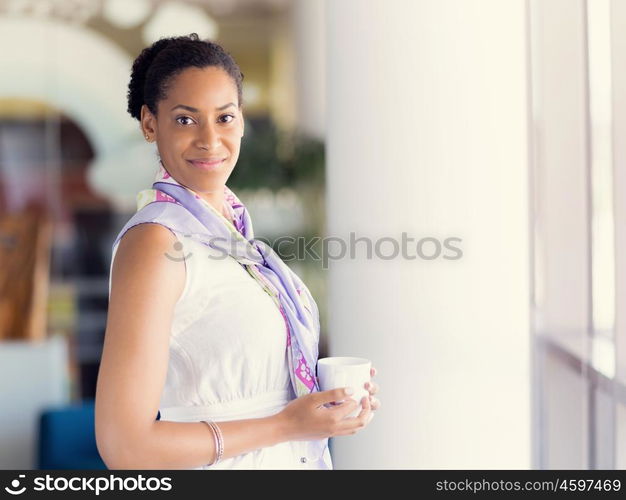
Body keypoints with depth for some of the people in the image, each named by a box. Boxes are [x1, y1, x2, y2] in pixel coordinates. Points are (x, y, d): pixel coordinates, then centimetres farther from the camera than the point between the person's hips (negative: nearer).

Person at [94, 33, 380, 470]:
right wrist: (285, 425, -20)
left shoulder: (231, 224, 2)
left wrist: (329, 394, -5)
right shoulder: (155, 241, -21)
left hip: (290, 457, 7)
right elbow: (125, 444, -25)